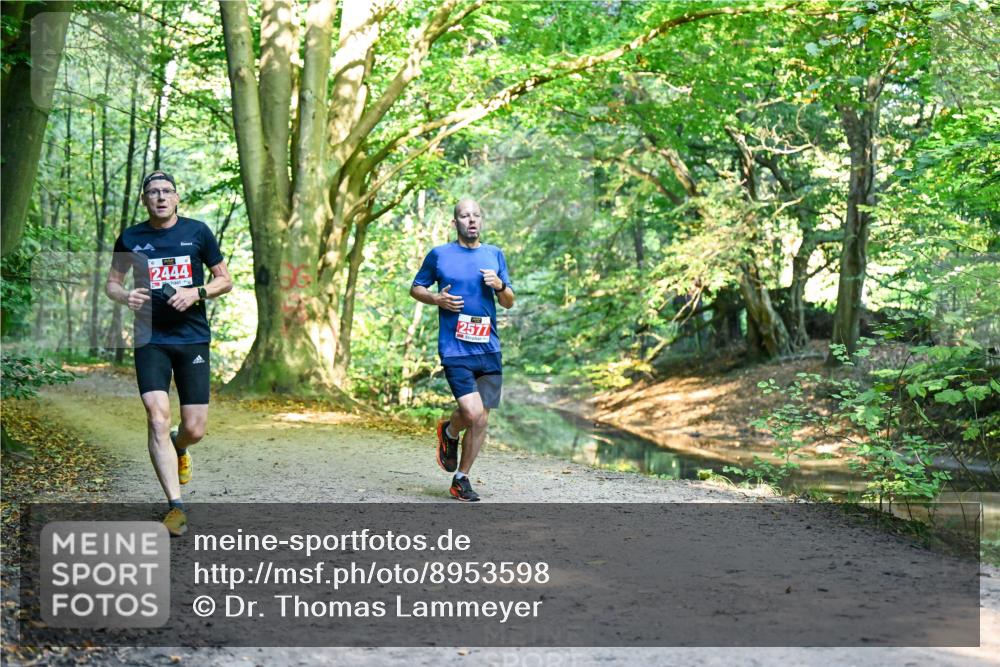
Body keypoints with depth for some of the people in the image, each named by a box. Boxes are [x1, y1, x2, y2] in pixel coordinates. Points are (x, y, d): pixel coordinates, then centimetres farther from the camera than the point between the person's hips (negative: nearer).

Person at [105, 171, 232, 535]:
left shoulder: (198, 232, 3)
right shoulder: (130, 238, 6)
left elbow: (225, 280, 8)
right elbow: (111, 283, 15)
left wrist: (196, 292, -11)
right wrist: (125, 295, -8)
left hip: (193, 339, 0)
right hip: (150, 339, 0)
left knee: (194, 429, 0)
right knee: (157, 418, -15)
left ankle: (177, 449, 39)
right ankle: (176, 506, -10)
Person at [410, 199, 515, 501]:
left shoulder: (495, 254, 12)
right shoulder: (439, 255, 3)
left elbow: (509, 303, 14)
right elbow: (415, 288, 13)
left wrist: (501, 286, -7)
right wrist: (437, 299, -7)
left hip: (489, 350, 4)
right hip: (455, 349, -4)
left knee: (481, 421, 5)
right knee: (473, 413, -17)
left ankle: (461, 479, 21)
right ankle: (449, 432, 18)